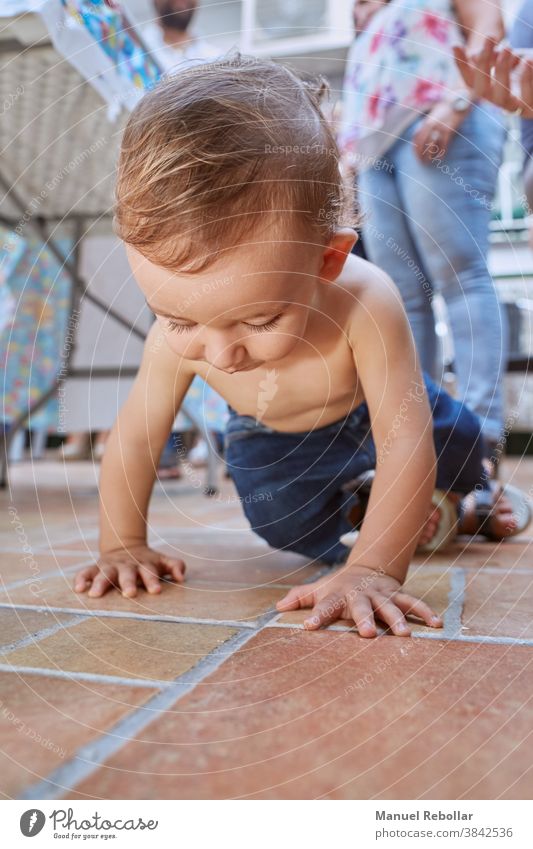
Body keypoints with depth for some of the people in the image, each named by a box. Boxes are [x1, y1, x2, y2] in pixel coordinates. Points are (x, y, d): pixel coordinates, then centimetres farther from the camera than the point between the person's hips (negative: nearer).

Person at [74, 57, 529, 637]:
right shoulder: (177, 338, -34)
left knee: (455, 435, -8)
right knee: (287, 527, -16)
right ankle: (351, 505, 18)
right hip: (274, 440, 1)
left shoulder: (365, 303, -44)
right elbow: (134, 438, -20)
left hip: (370, 409, 0)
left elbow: (404, 447, -42)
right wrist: (122, 546, -17)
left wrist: (374, 569, -48)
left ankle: (466, 494, 30)